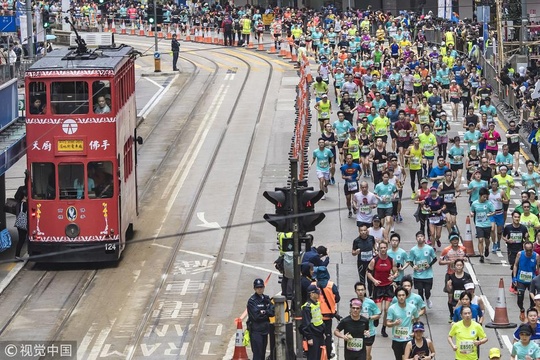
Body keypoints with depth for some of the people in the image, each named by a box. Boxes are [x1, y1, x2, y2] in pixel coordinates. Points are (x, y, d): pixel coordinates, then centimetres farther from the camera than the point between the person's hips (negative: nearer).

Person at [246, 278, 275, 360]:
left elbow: (273, 312, 1)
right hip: (255, 330, -7)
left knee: (263, 353, 12)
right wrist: (267, 313, -7)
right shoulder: (252, 300, -9)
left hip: (264, 329, 7)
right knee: (257, 353, -11)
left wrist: (263, 312, -14)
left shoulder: (266, 298, 10)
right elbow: (256, 316, -18)